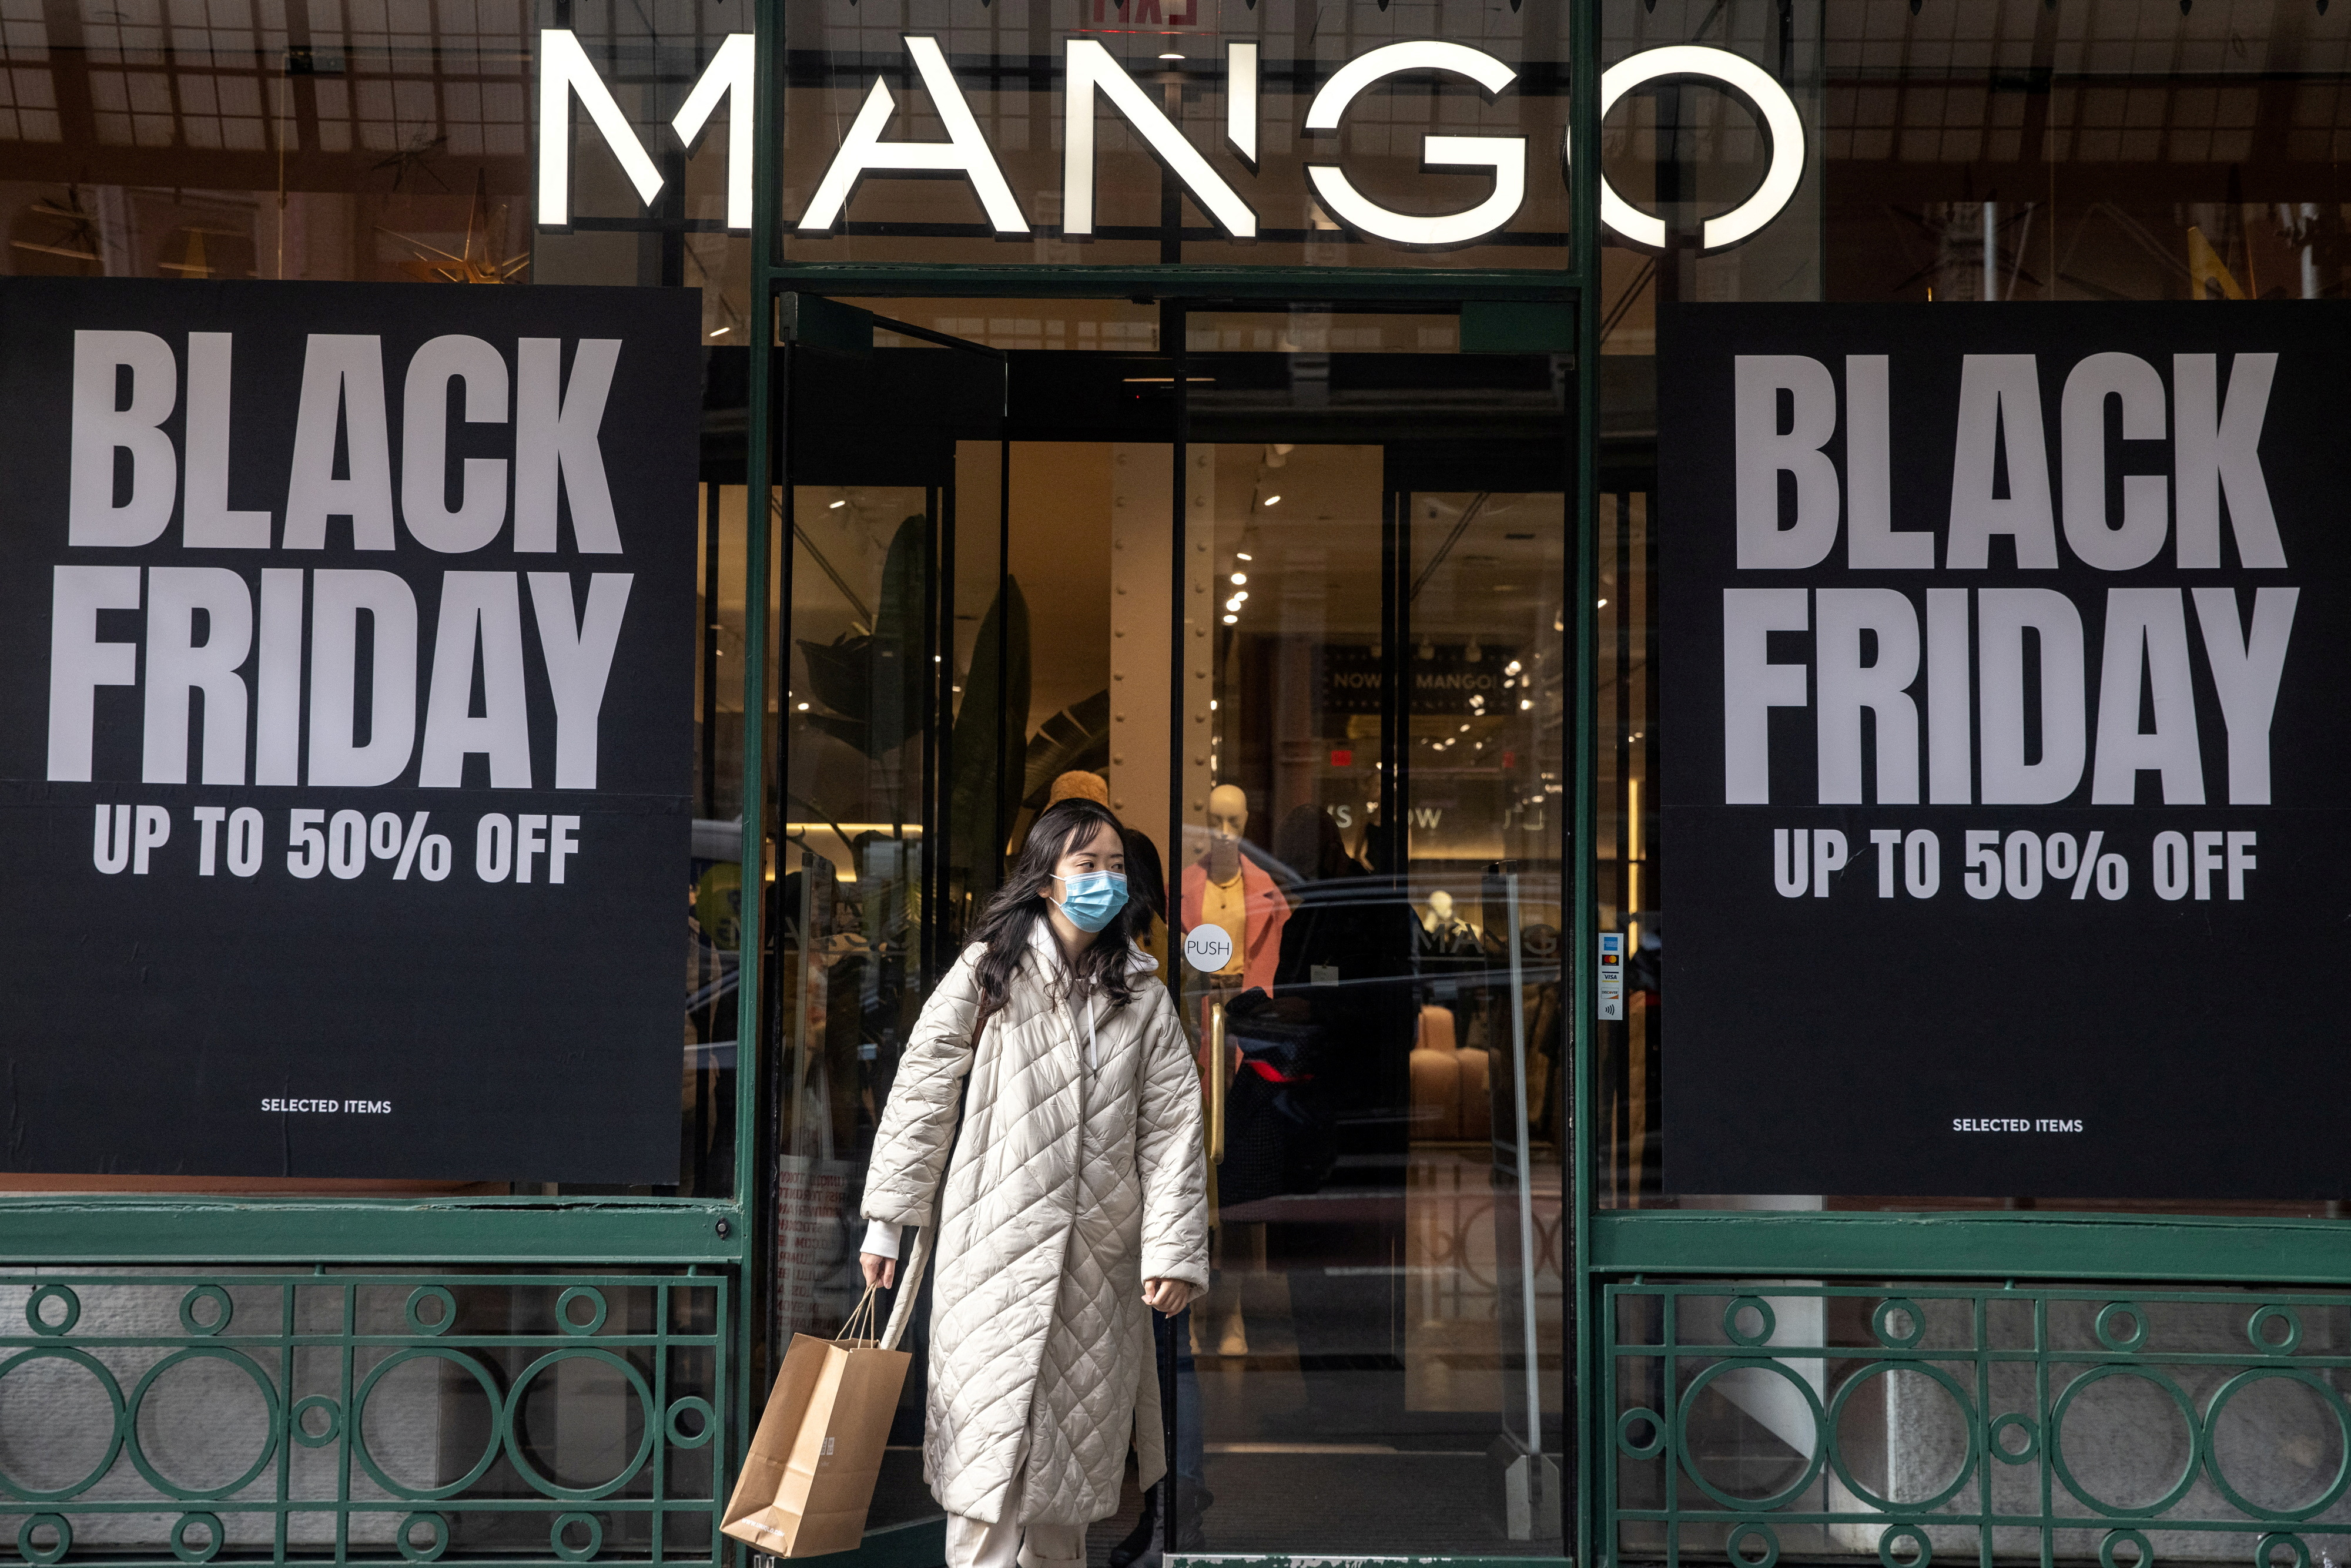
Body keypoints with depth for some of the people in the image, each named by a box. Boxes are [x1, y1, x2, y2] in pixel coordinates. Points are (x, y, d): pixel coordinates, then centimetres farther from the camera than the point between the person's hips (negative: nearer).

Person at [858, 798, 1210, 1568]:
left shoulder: (1143, 999, 10)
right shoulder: (987, 973, 0)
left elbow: (1172, 1125, 5)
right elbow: (921, 1091, 1)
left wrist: (1174, 1247, -4)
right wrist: (887, 1217, -2)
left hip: (1098, 1254, 3)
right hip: (996, 1243, -3)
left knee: (1076, 1433, 7)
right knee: (993, 1429, -7)